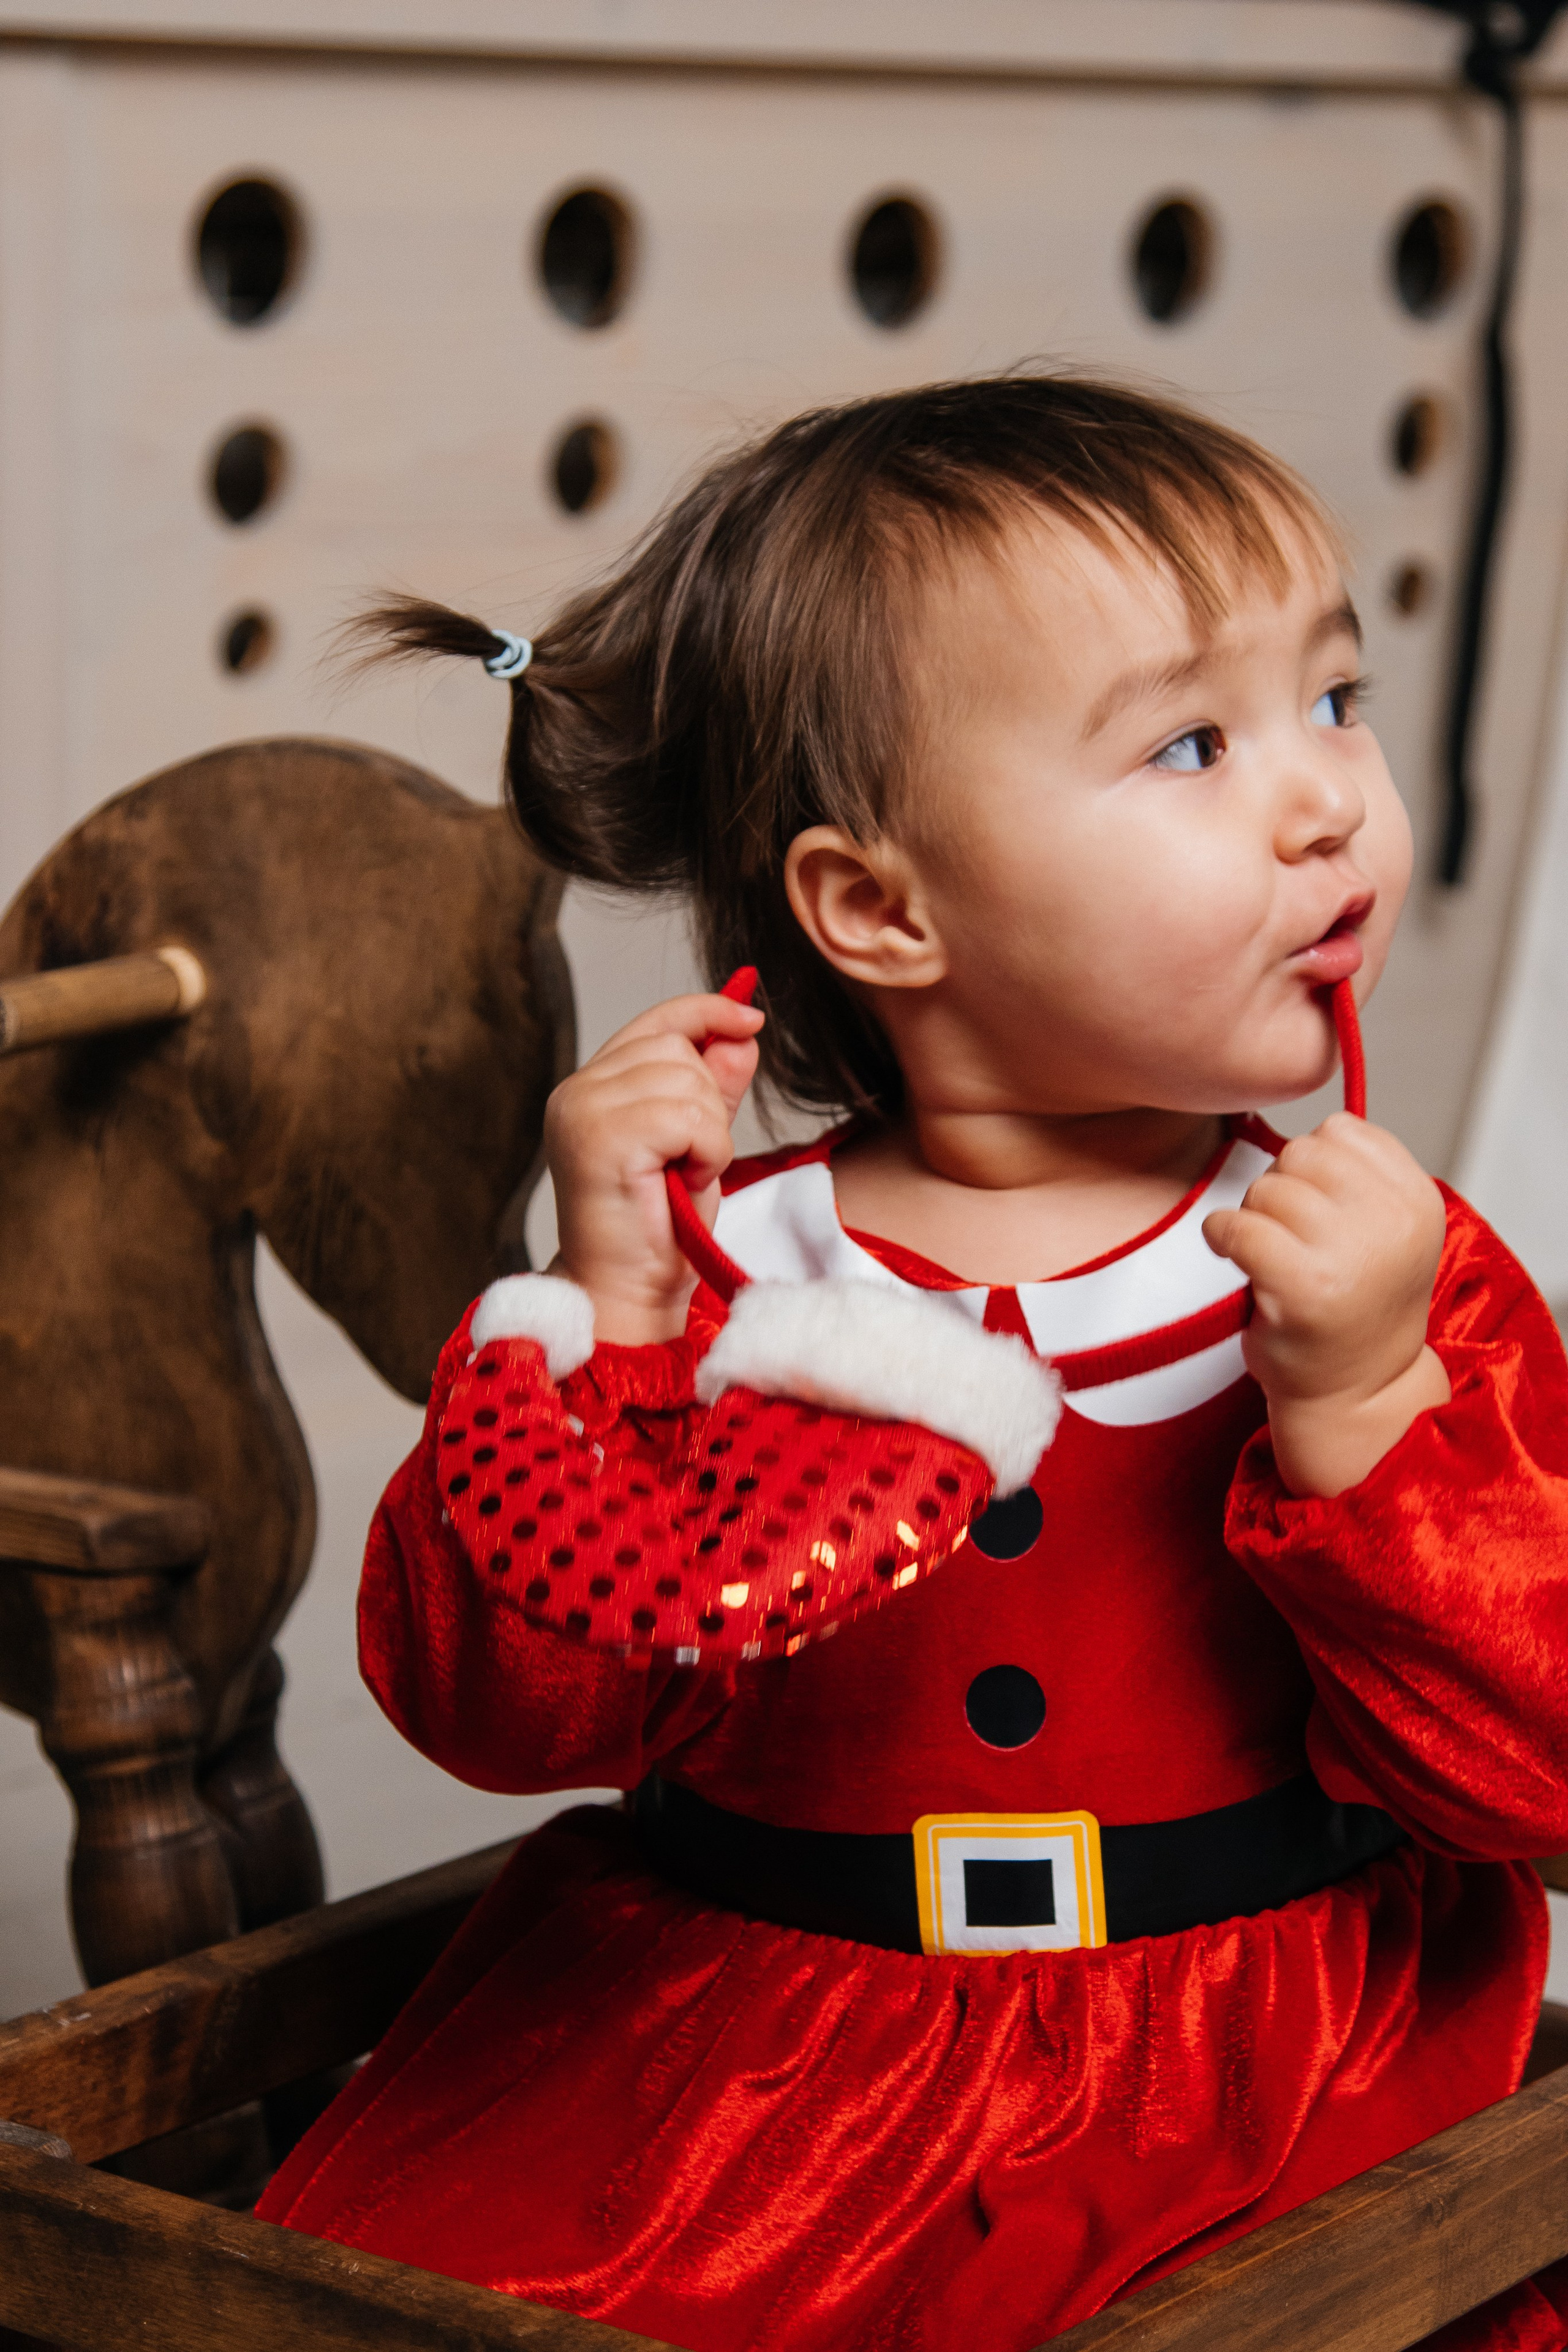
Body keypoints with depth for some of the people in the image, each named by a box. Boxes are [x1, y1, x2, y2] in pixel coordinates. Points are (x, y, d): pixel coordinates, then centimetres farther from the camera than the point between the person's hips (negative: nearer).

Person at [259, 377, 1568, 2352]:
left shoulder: (1399, 1271, -2)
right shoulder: (729, 1270, -2)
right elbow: (504, 1708, -8)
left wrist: (1360, 1406, -21)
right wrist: (597, 1316, -18)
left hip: (1276, 2101, 0)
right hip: (746, 2068, 0)